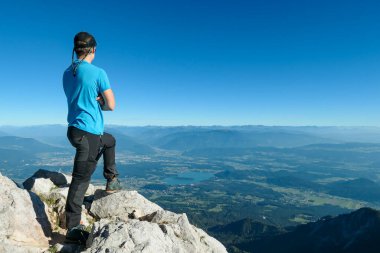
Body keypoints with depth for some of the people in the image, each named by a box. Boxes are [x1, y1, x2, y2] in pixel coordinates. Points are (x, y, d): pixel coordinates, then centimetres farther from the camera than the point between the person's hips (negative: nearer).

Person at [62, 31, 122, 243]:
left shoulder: (67, 73, 9)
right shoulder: (98, 73, -13)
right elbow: (111, 105, -9)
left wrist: (96, 101, 3)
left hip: (74, 129, 9)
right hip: (89, 133, -8)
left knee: (110, 141, 32)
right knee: (81, 180, -2)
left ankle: (112, 180, 34)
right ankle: (73, 228, 8)